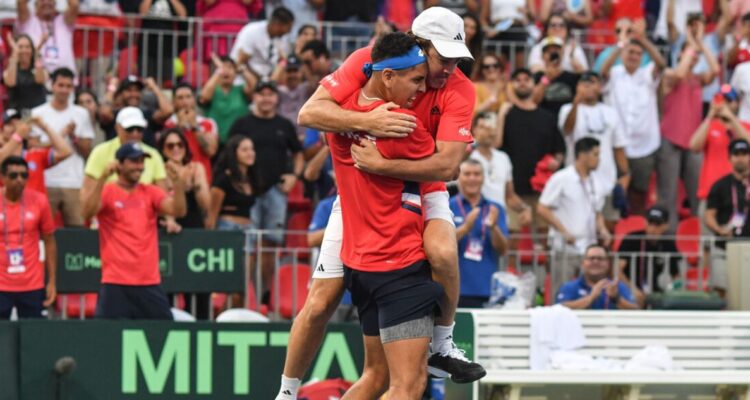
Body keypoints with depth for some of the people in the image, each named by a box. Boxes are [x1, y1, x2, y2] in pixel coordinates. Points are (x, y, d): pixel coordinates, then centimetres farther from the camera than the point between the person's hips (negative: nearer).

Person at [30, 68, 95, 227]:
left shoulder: (81, 114, 10)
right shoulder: (38, 113, 6)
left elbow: (86, 152, 9)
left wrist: (73, 136, -9)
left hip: (74, 183, 1)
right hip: (46, 182, -1)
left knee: (77, 226, -4)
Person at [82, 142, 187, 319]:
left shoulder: (151, 193, 11)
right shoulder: (107, 192, 1)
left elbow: (178, 210, -2)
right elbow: (87, 212, -16)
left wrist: (177, 182, -19)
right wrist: (103, 178, -26)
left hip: (150, 283, 4)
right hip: (116, 283, -3)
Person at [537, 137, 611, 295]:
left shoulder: (594, 183, 13)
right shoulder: (561, 179, -6)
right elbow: (542, 209, -8)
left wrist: (602, 230, 3)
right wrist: (564, 231, -14)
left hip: (589, 246, 6)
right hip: (565, 246, -6)